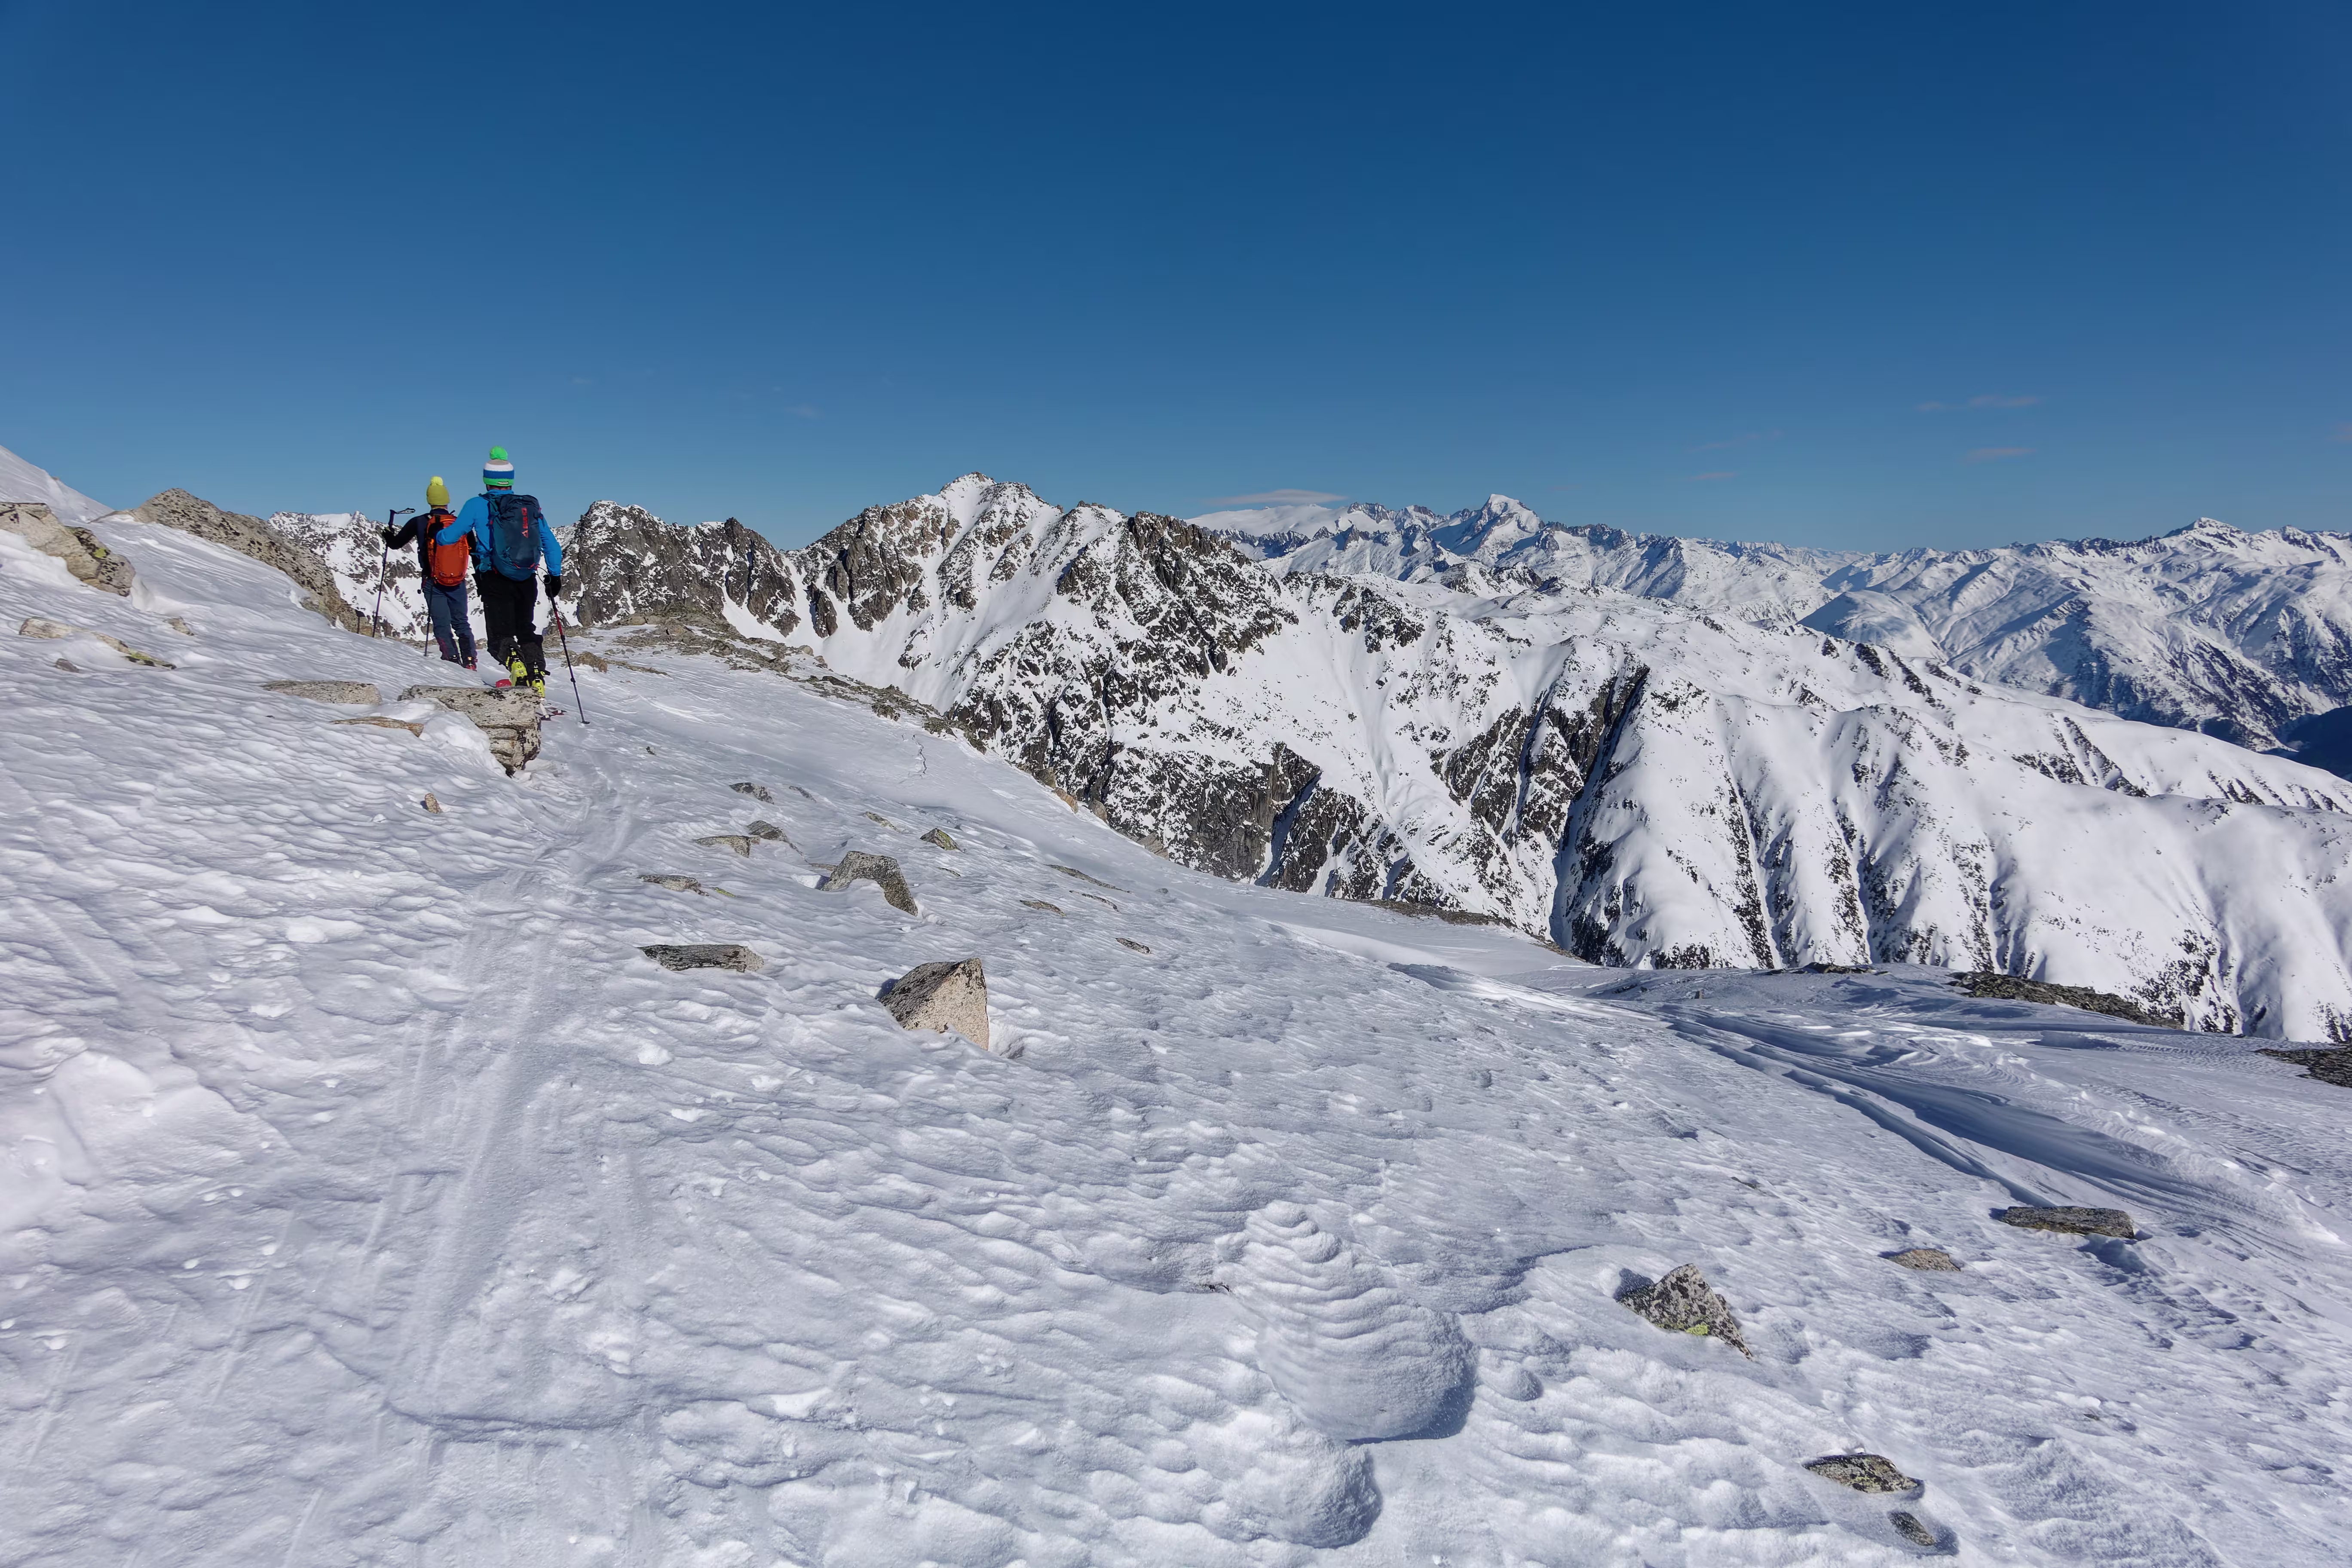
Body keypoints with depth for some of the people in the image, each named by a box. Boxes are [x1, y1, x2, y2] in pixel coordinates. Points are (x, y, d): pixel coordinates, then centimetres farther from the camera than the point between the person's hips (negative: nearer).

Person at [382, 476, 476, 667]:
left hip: (433, 583, -2)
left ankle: (453, 659, -8)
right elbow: (476, 554, 5)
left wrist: (388, 536, 28)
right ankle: (469, 661, 3)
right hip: (458, 584, 2)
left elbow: (396, 543, 5)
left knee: (442, 624, 4)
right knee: (461, 623, 13)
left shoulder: (419, 523, -5)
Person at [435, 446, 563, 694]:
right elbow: (551, 544, 8)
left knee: (500, 632, 5)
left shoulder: (478, 505, -2)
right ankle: (537, 676, -3)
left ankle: (512, 659, -26)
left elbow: (449, 536, 2)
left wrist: (437, 536, 25)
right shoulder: (532, 506, 6)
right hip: (528, 580, 3)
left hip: (496, 580, -3)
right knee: (527, 631, 15)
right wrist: (555, 576, 18)